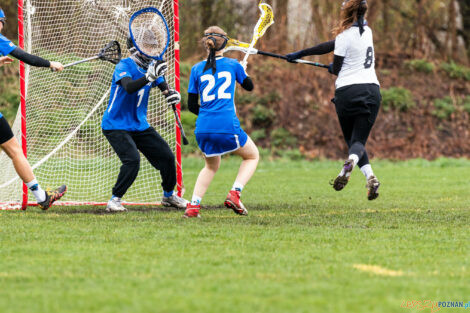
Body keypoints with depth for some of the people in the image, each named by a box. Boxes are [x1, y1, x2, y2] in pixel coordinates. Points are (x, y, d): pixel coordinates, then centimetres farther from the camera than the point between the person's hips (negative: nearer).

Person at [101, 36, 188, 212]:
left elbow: (163, 86, -2)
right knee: (132, 160, -26)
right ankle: (115, 200, -12)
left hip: (140, 125, 7)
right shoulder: (125, 66, -18)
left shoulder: (151, 66, 3)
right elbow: (129, 88, -35)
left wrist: (171, 93, -26)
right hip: (116, 125, -7)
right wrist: (149, 76, -48)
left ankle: (169, 195, 29)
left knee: (167, 156, 6)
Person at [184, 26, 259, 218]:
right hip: (227, 127, -3)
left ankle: (193, 205, 11)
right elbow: (249, 86, 24)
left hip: (203, 128, 3)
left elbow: (192, 105, 9)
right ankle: (234, 194, 1)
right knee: (252, 156, 22)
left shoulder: (197, 69, 7)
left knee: (212, 166, 28)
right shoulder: (232, 65, 4)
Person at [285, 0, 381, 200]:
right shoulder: (366, 31, 13)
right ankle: (369, 176, -30)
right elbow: (331, 46, 17)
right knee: (359, 140, 3)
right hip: (372, 90, 4)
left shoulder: (344, 36, -7)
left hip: (347, 91, -4)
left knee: (352, 140, 10)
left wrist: (332, 67, 25)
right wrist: (301, 54, 21)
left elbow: (336, 69, 0)